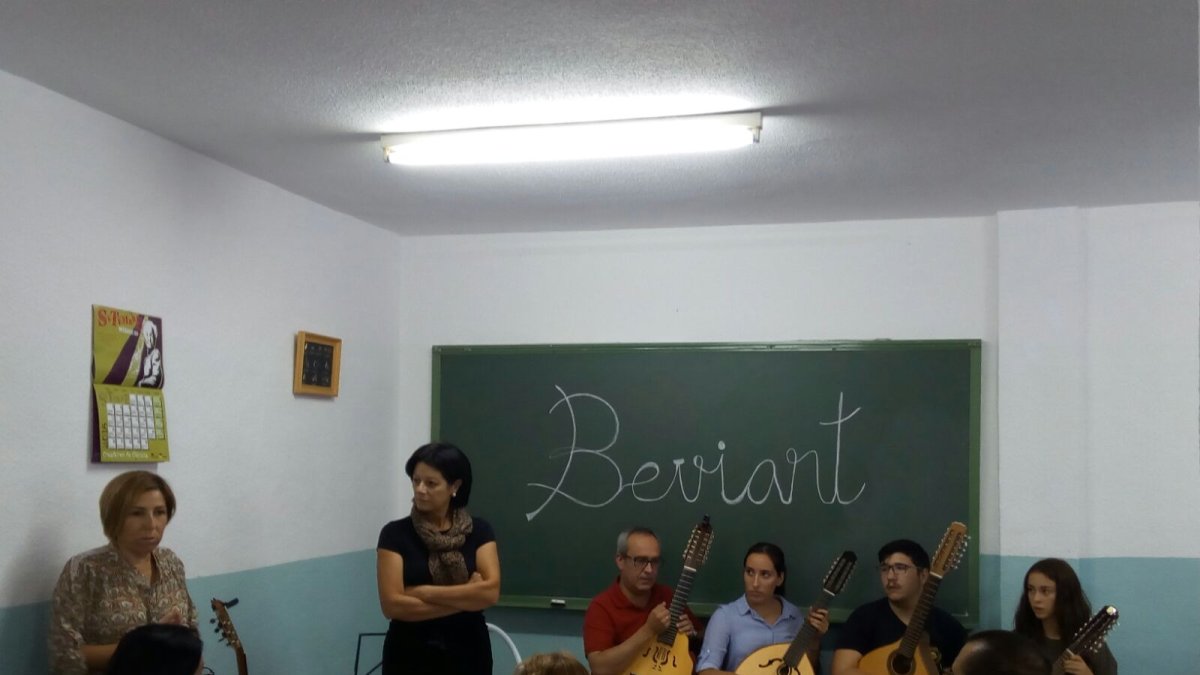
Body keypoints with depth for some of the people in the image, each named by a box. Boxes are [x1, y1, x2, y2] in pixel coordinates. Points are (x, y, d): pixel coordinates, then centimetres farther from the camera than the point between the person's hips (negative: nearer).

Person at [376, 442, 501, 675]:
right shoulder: (395, 534, -3)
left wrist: (422, 592, -14)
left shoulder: (478, 531, 2)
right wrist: (467, 598, -12)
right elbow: (392, 604, -13)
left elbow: (490, 591, -12)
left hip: (467, 655, 2)